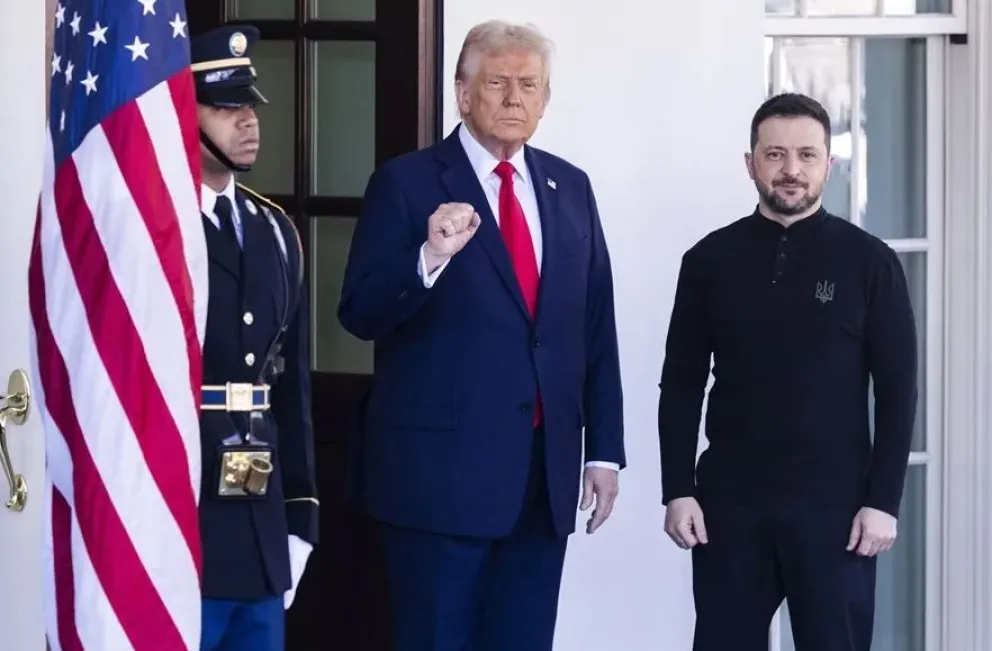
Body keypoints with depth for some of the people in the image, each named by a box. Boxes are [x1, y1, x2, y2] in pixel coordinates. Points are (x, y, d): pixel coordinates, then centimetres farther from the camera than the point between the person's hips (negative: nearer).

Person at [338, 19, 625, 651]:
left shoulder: (570, 188, 11)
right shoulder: (408, 183, -3)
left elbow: (597, 330, 13)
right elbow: (360, 314, -10)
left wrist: (604, 450, 9)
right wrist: (429, 258, -27)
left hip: (546, 472, 5)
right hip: (442, 468, -4)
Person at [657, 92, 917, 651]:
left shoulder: (869, 262, 0)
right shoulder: (710, 260, 5)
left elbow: (897, 391, 0)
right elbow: (681, 387, 7)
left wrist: (884, 500, -7)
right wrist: (678, 490, -1)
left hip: (834, 504, -1)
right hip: (729, 500, 2)